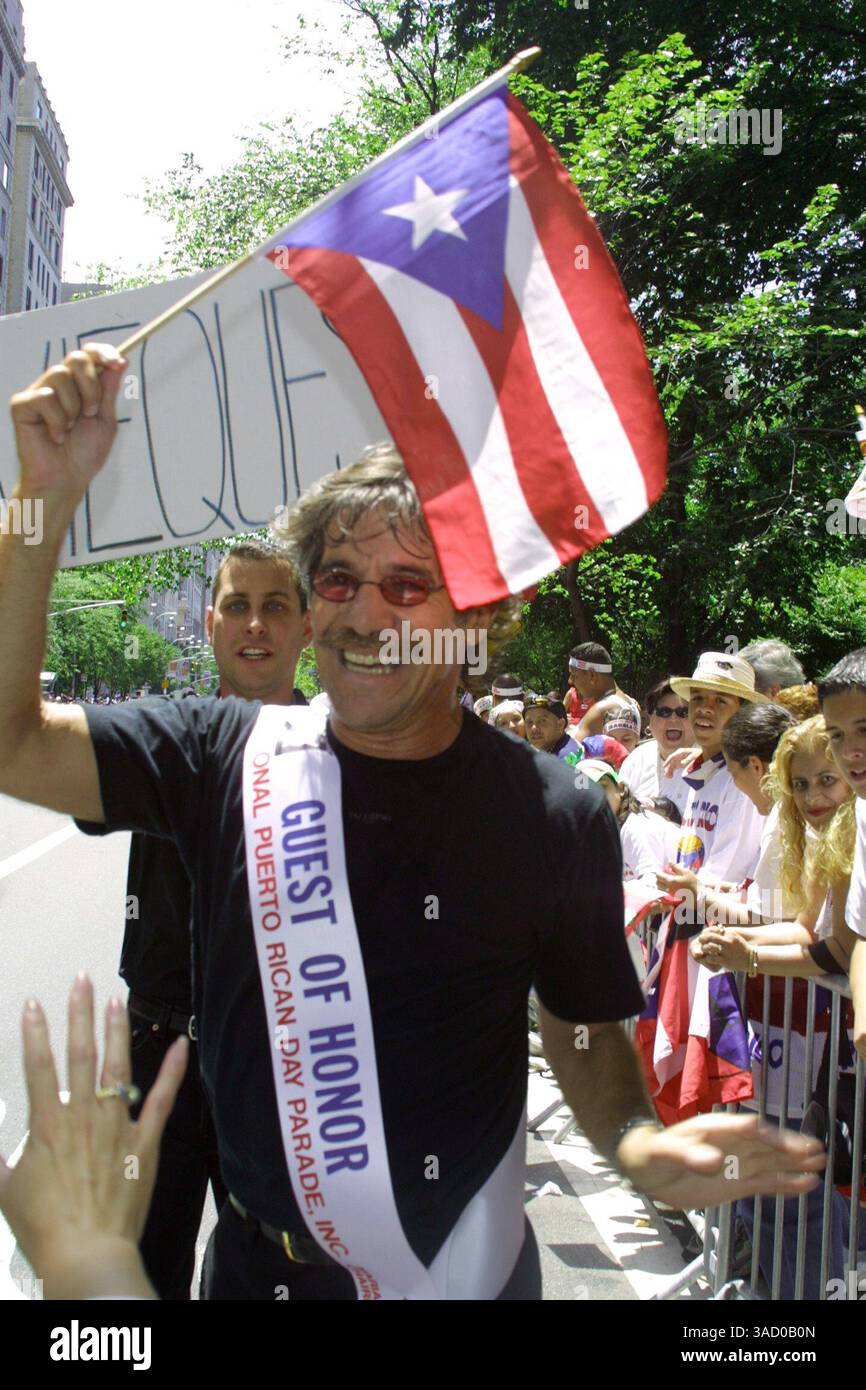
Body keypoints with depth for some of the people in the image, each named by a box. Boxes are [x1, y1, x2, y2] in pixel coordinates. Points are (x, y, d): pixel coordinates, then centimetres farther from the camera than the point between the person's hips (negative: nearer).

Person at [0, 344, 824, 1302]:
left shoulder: (556, 816, -12)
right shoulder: (229, 756, -9)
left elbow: (585, 1026, -1)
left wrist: (636, 1144, -21)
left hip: (465, 1267, -1)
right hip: (257, 1261, 2)